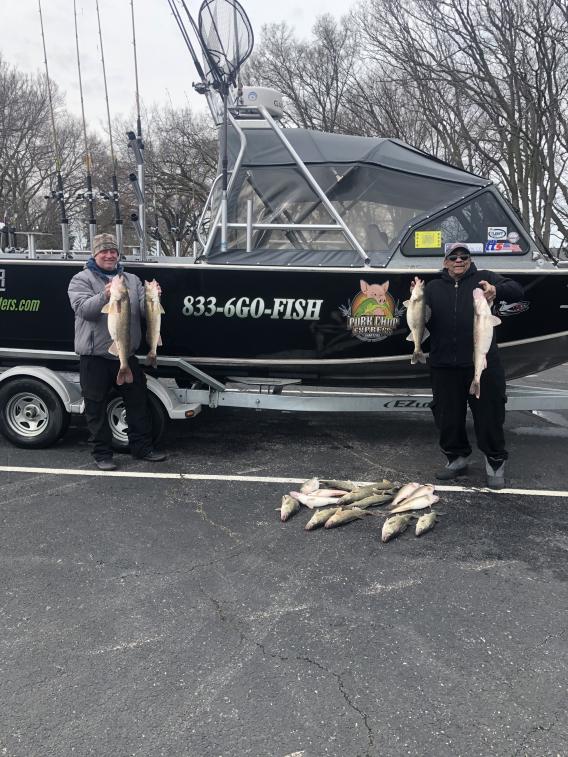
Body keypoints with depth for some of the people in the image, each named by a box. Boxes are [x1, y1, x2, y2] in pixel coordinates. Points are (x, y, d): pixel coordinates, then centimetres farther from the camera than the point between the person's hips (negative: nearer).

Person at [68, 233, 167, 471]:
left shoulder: (132, 280, 12)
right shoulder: (81, 280, -1)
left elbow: (144, 310, 6)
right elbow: (83, 309, -17)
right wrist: (105, 295, -34)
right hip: (95, 357, -4)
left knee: (138, 402, 11)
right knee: (96, 408, 3)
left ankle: (142, 447, 24)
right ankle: (102, 454, 16)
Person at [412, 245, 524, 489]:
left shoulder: (483, 279, 8)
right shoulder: (433, 287, 13)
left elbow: (517, 290, -4)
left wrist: (496, 290, -26)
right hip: (444, 366, 2)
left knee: (489, 414, 2)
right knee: (448, 416, 10)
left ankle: (495, 463, 19)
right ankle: (457, 458, 28)